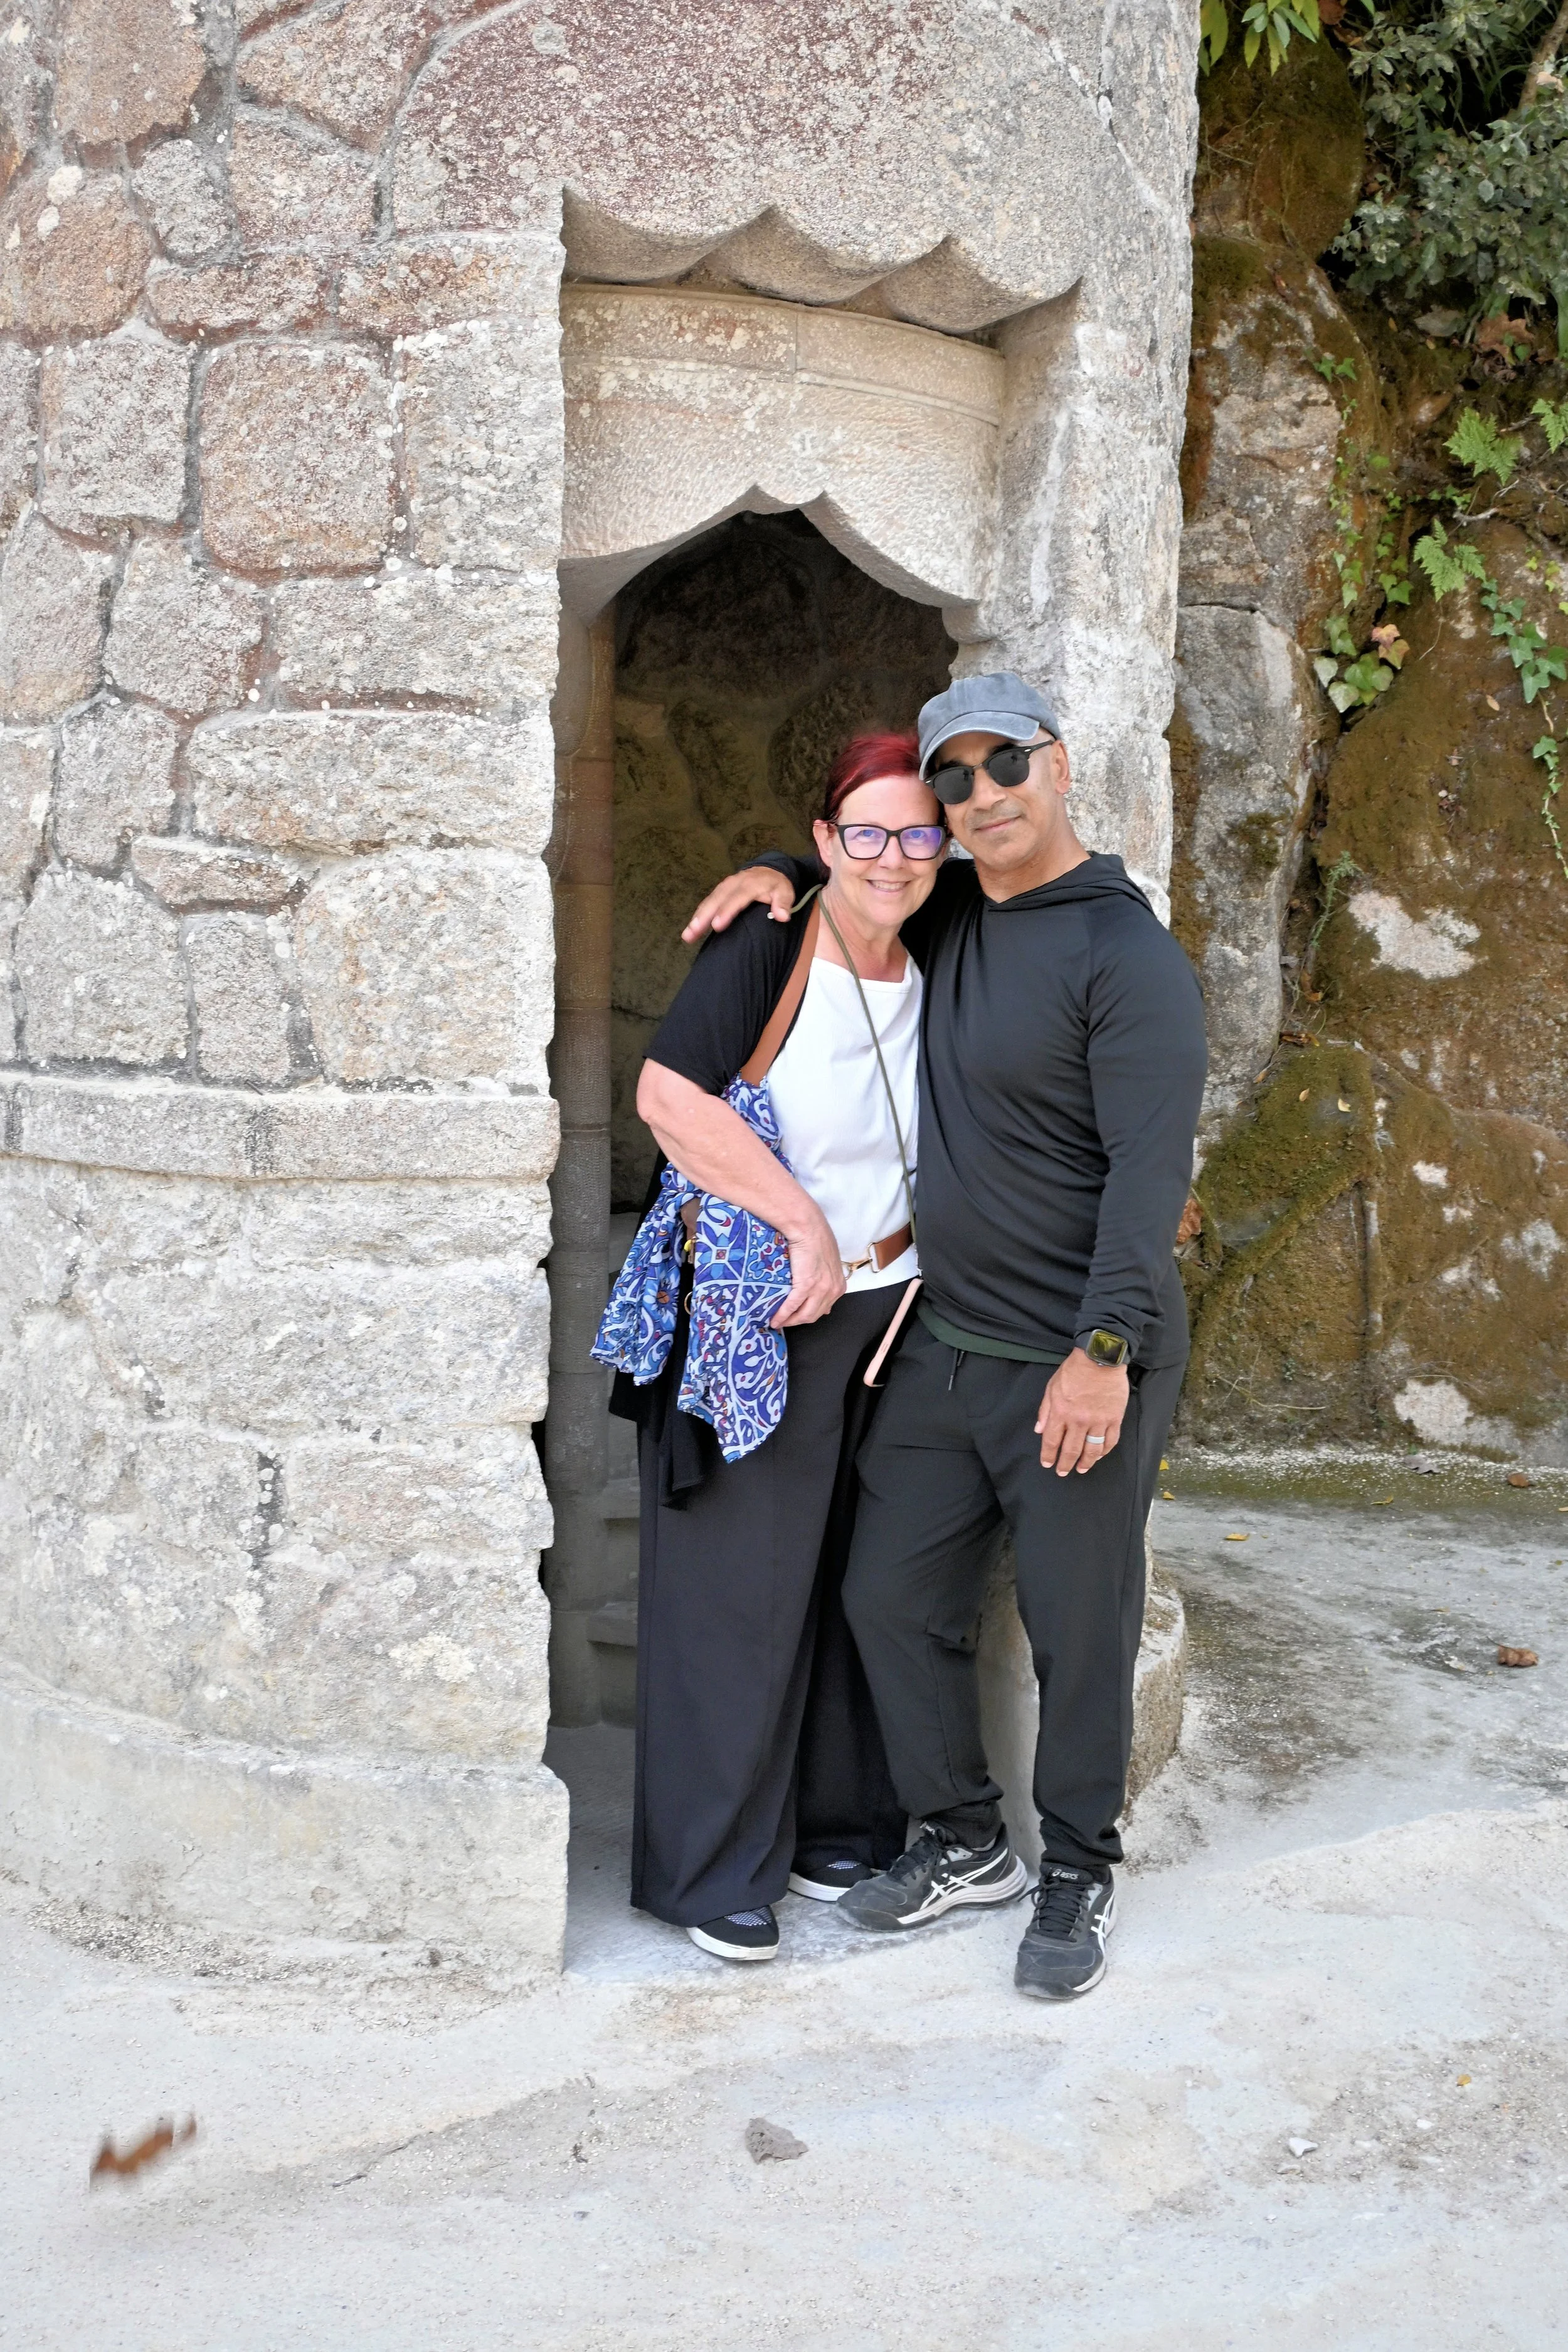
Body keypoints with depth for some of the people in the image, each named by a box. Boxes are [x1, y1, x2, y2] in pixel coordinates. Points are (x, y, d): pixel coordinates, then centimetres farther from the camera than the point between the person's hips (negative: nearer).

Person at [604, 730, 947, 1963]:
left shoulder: (932, 978, 8)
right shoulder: (767, 950, -12)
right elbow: (670, 1093, -23)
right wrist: (808, 1225, -21)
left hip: (886, 1317, 6)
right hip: (749, 1320, -6)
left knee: (860, 1580, 13)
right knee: (737, 1590, 0)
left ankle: (839, 1825, 30)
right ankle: (713, 1869, 12)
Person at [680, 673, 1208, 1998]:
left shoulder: (1124, 952, -13)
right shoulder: (949, 917, 10)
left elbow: (1151, 1167, -20)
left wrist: (1104, 1349, -27)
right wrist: (785, 876, 10)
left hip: (1082, 1364, -7)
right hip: (943, 1344, 8)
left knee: (1078, 1631, 3)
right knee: (895, 1599, 12)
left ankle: (1078, 1877, 22)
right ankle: (965, 1845, 29)